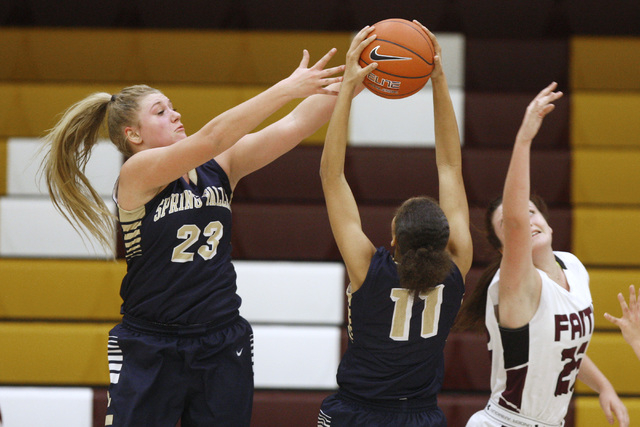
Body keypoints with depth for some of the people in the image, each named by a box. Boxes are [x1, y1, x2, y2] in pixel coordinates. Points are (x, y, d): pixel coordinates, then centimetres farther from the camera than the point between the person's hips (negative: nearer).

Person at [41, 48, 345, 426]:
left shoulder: (220, 167, 5)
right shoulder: (137, 173, -11)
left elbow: (297, 125, -2)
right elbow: (212, 137, -23)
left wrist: (347, 81, -16)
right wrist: (287, 88, -26)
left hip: (223, 350, 5)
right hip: (151, 353, -5)